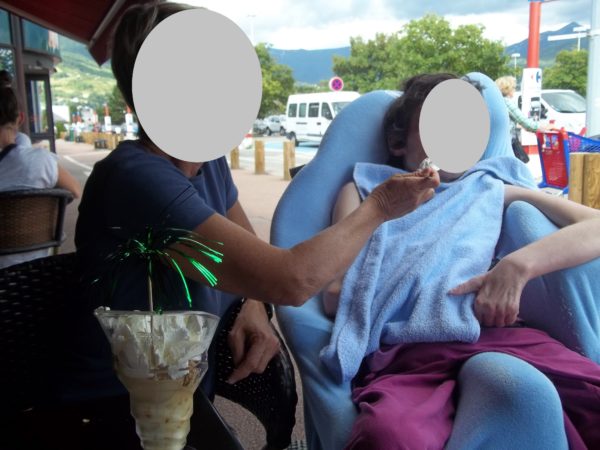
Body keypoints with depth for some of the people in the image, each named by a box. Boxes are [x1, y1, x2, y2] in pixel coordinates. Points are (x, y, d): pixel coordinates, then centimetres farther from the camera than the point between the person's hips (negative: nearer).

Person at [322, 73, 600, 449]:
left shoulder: (492, 190, 28)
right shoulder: (364, 191, 27)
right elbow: (335, 294, 15)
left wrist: (518, 265, -5)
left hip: (495, 336, 1)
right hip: (406, 350, -1)